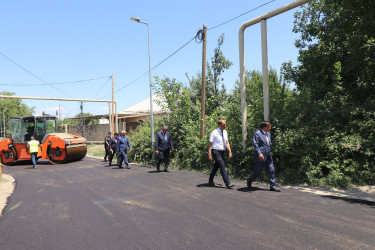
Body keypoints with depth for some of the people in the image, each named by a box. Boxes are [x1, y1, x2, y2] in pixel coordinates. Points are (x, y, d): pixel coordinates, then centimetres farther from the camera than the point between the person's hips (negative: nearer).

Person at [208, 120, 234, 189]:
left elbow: (227, 143, 10)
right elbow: (210, 144, -11)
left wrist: (230, 151, -1)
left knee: (216, 167, 15)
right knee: (222, 166, -14)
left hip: (222, 152, 7)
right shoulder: (214, 133, -11)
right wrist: (209, 155, -15)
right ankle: (228, 183, -14)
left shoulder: (225, 132, 8)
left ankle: (210, 181, 31)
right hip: (216, 151, -7)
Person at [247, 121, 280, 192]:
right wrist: (259, 153, -28)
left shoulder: (268, 134, 14)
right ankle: (249, 181, 25)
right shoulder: (257, 133, -10)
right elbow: (255, 144, -18)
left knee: (271, 170, 3)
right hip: (261, 157, -7)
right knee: (258, 172, 1)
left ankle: (272, 186, 10)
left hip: (268, 157, 8)